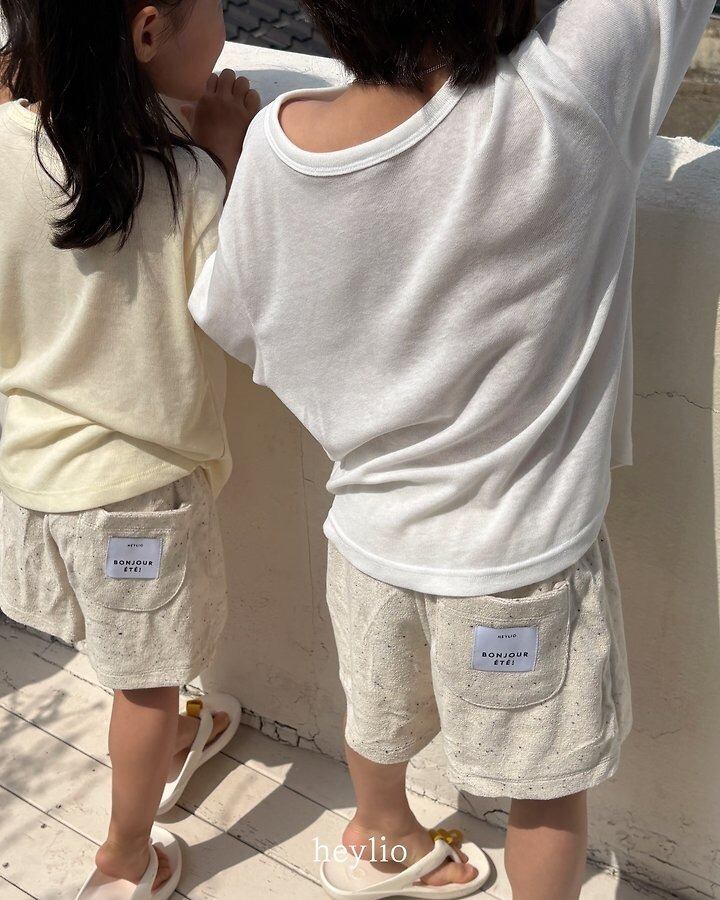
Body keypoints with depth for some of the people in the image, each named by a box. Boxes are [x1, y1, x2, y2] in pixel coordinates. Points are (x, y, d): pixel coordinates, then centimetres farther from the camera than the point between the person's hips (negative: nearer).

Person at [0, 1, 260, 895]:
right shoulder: (186, 179, -27)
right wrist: (230, 152, -12)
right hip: (136, 482, -5)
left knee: (125, 655, 30)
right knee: (145, 678, 19)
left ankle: (170, 744, 58)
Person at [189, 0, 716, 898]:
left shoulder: (275, 143, -18)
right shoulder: (566, 91, -30)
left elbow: (234, 323, -1)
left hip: (368, 528, 4)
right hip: (519, 557, -4)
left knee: (378, 716, 32)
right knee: (548, 783, 22)